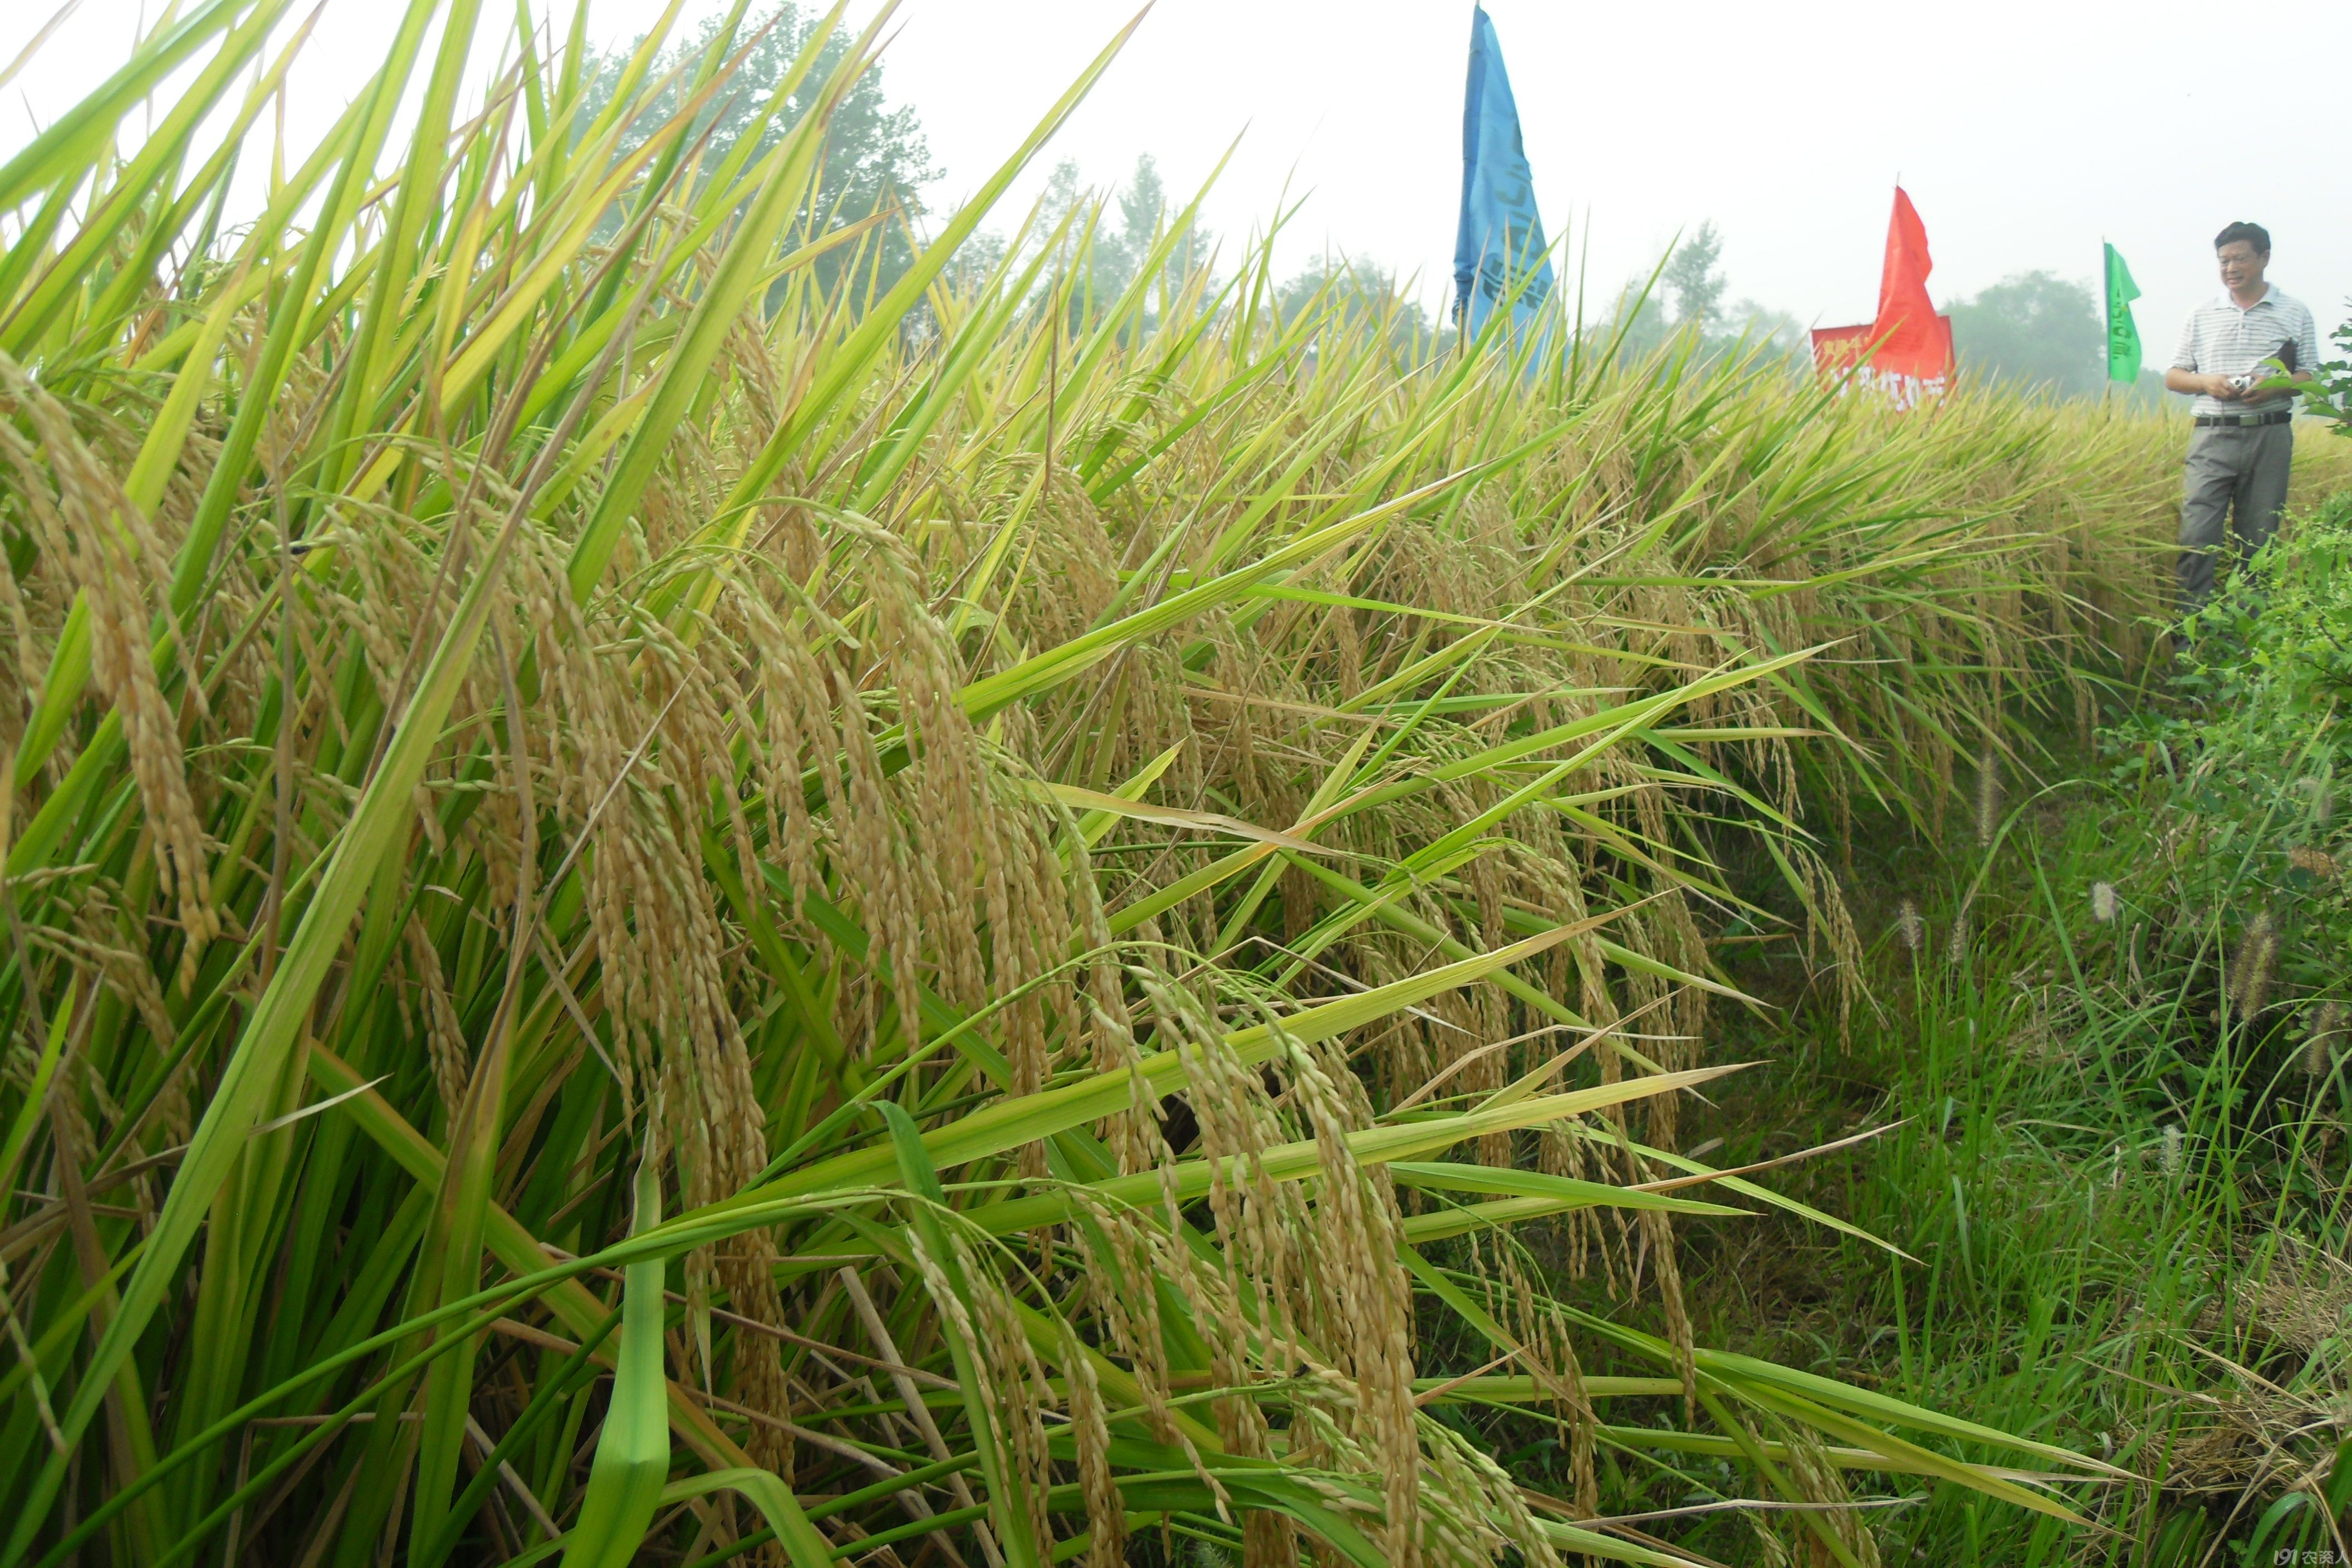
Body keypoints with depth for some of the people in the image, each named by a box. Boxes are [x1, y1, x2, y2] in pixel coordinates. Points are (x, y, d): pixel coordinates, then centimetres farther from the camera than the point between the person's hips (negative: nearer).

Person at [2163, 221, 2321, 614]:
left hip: (2270, 437, 0)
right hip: (2213, 436, 0)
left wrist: (2274, 387, -15)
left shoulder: (2295, 314, 9)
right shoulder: (2202, 315, 12)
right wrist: (2206, 382, -8)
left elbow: (2310, 378, 6)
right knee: (2197, 536, -11)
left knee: (2258, 539, 2)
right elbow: (2173, 377, 13)